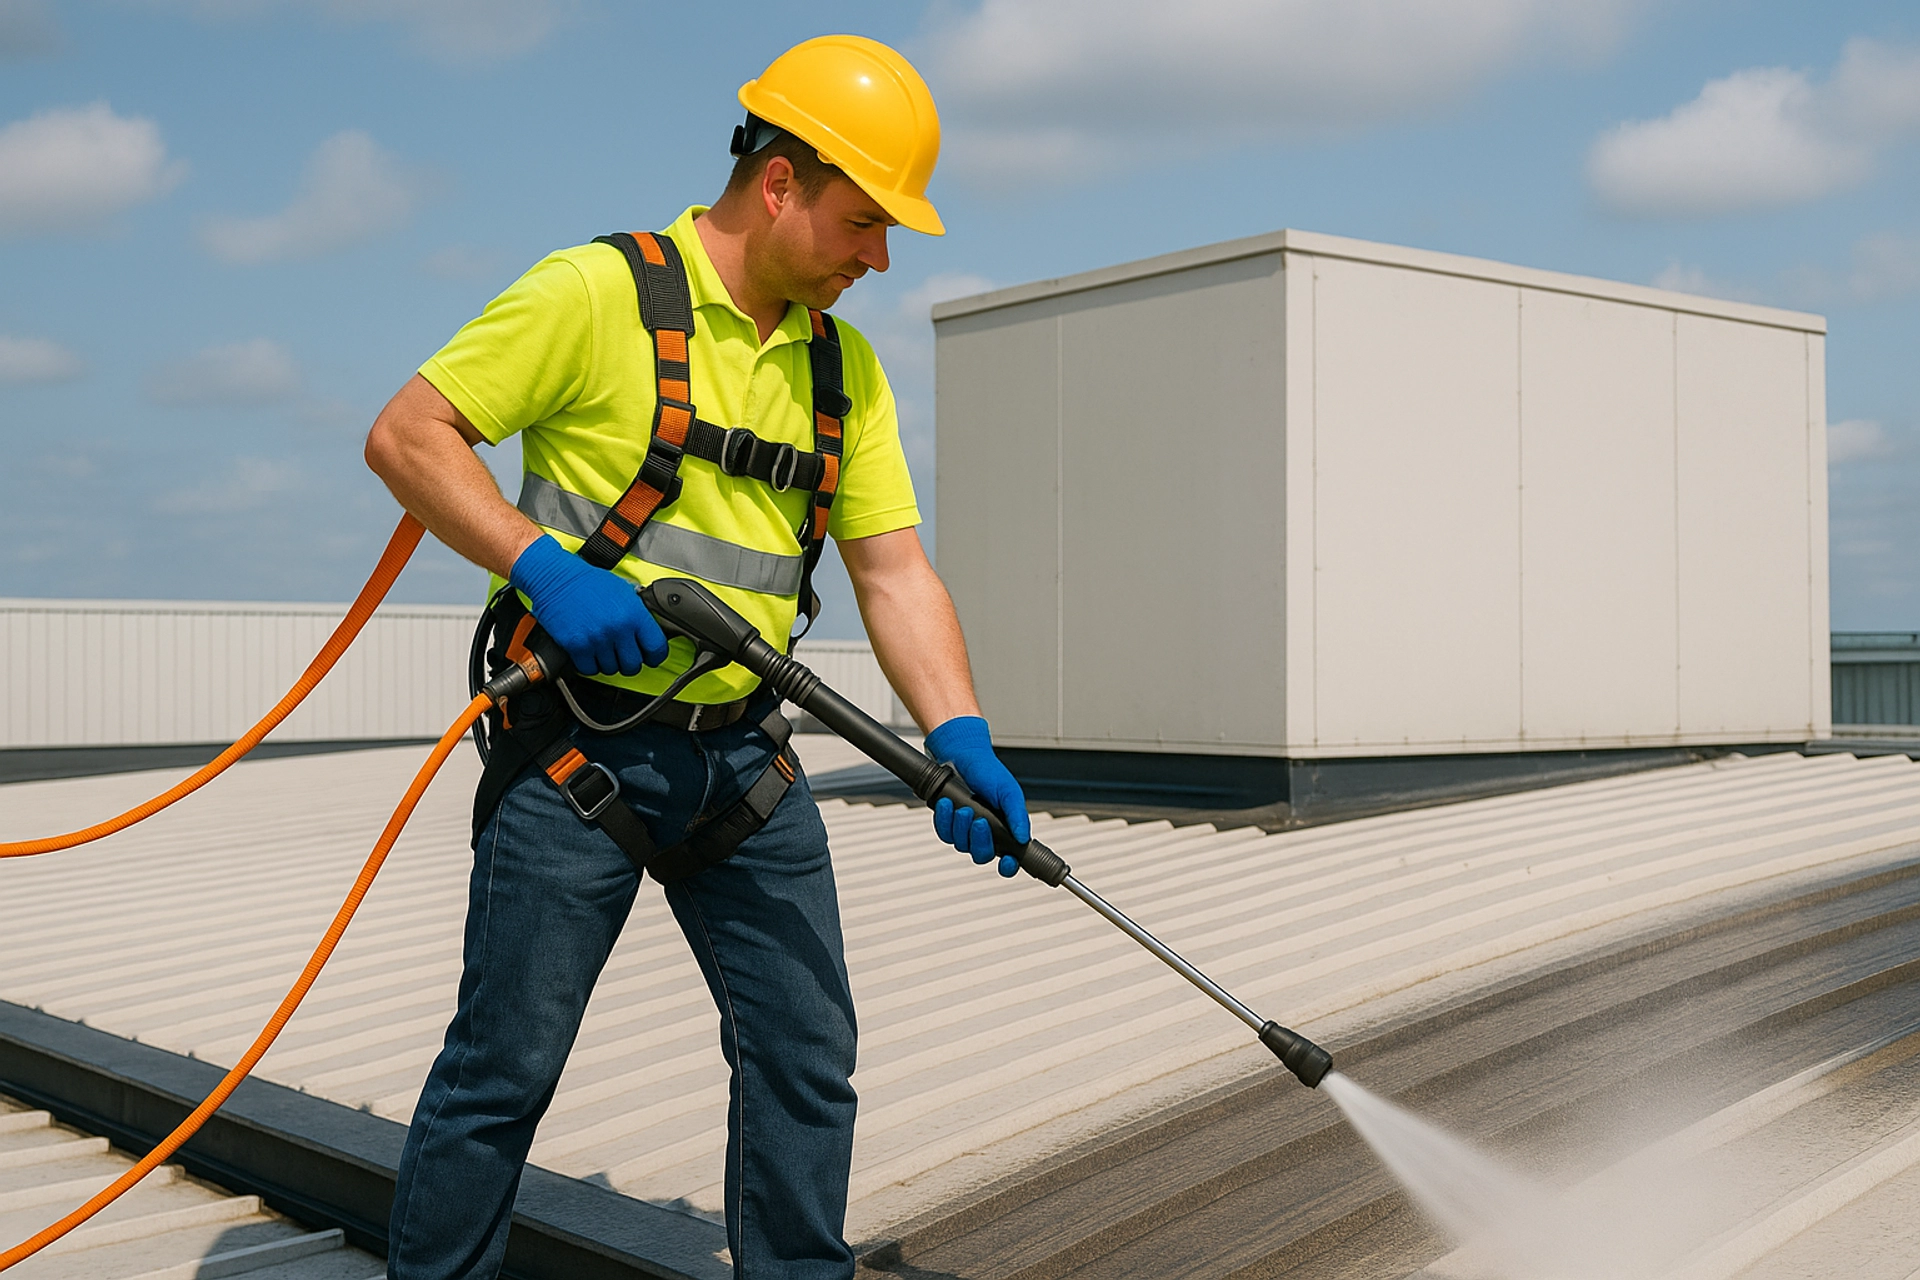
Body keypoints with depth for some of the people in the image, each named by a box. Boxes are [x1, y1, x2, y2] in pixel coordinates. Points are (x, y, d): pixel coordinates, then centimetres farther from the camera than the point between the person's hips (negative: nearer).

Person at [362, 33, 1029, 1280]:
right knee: (506, 1061, 1)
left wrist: (959, 735, -8)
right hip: (578, 749, -6)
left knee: (807, 1049, 8)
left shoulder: (843, 367, 10)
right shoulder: (597, 293, -9)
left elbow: (894, 570, 6)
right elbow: (406, 437, -10)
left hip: (744, 756, 6)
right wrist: (542, 565, -21)